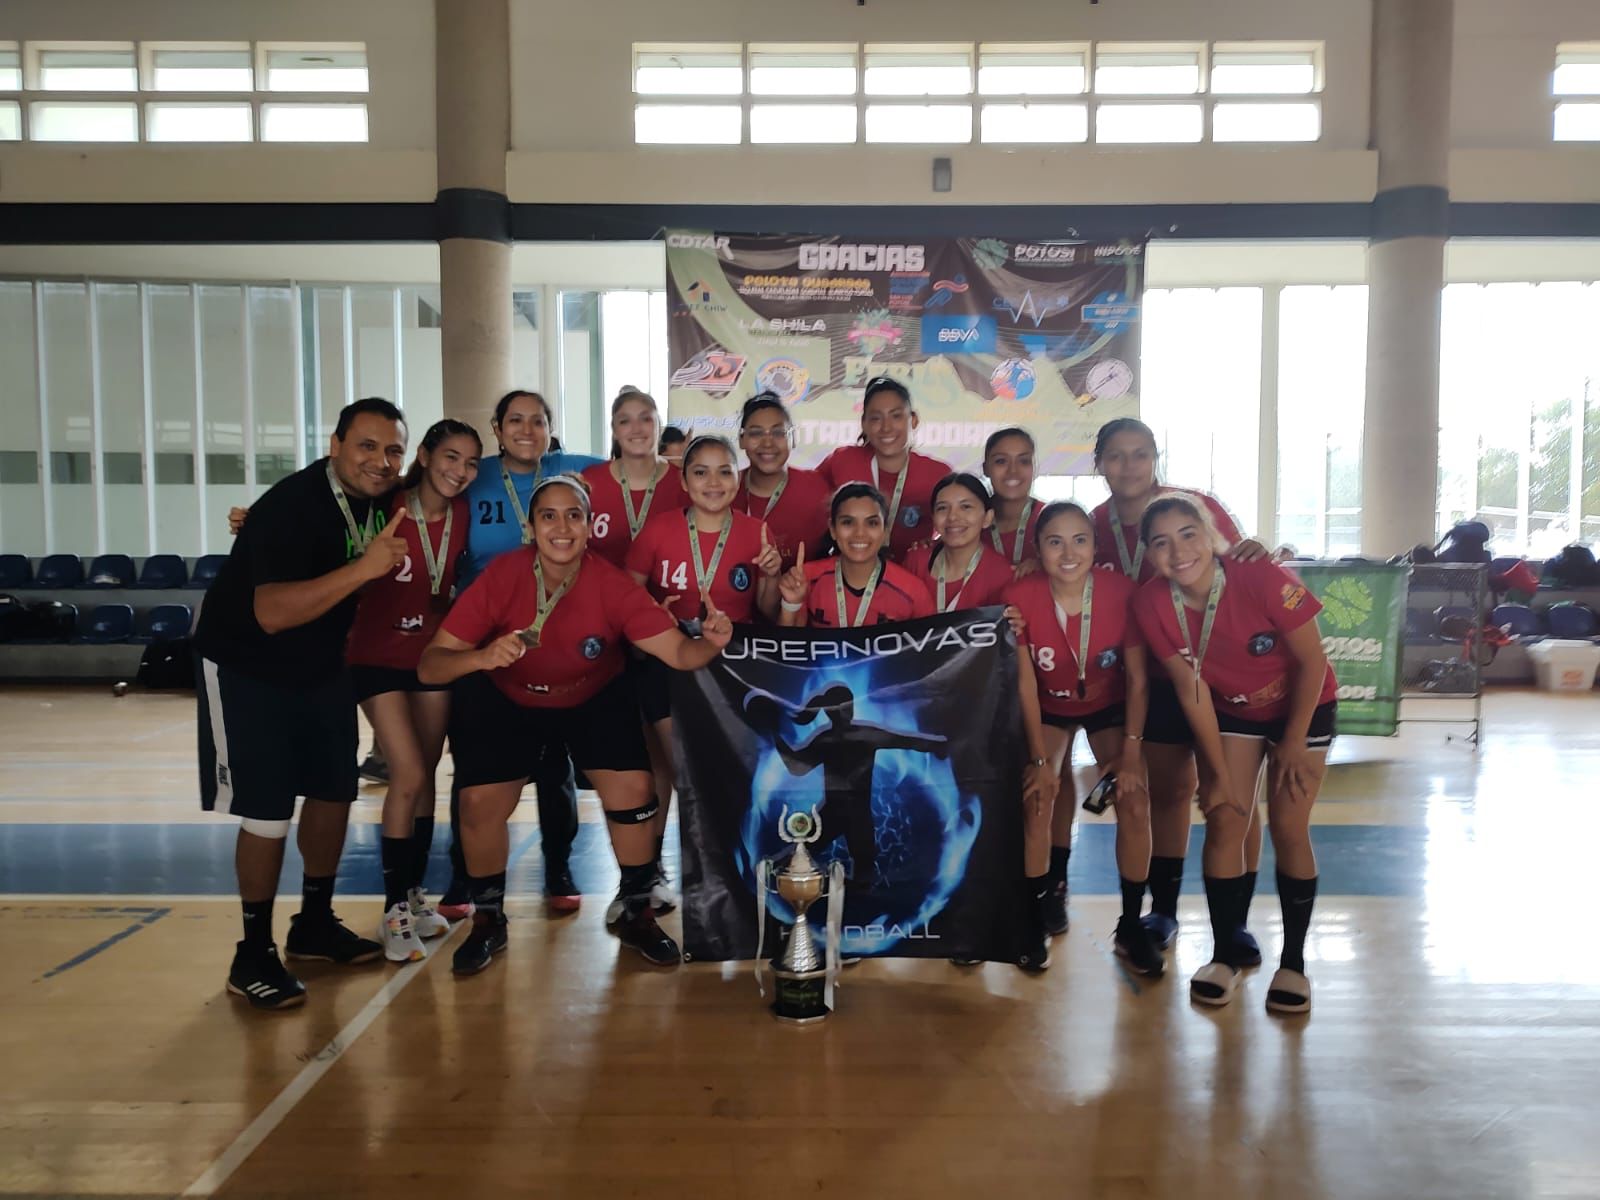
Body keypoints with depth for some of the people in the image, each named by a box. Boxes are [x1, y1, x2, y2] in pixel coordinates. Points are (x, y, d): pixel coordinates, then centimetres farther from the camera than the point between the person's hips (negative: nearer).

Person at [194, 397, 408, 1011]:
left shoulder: (382, 497, -6)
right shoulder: (292, 504, -29)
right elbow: (272, 613, -40)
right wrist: (362, 568, -46)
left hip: (322, 666, 7)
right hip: (247, 668, -7)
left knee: (334, 792, 11)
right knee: (268, 812, -7)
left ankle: (314, 922, 29)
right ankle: (253, 954, 10)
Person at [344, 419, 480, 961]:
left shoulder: (462, 515, -5)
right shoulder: (387, 509, -17)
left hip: (433, 653, 5)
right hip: (378, 657, -4)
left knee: (425, 776, 11)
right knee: (409, 776, -12)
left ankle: (414, 895, 26)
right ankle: (394, 910, 3)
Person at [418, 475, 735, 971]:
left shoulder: (613, 586, -27)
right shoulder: (500, 577, -28)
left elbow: (678, 652, -29)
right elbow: (429, 666, -27)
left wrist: (710, 642, -51)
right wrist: (481, 656, -48)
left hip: (596, 698, 1)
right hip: (506, 700, 0)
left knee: (633, 790, -14)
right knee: (480, 804, -11)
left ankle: (636, 915, 11)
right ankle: (488, 922, 17)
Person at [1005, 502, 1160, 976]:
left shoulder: (1121, 592, -25)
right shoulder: (1020, 596, -25)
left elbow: (1136, 678, -13)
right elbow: (1025, 682, -16)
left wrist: (1131, 750, -15)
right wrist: (1040, 759, -16)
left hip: (1109, 706, 1)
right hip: (1048, 708, 0)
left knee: (1135, 801, -13)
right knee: (1037, 800, -17)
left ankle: (1130, 925, 4)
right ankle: (1038, 916, 5)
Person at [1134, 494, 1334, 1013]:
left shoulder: (1262, 578, -33)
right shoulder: (1152, 604, -23)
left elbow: (1312, 663, -20)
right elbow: (1191, 688, -14)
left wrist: (1293, 744, -11)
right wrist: (1219, 771, -10)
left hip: (1302, 706, -2)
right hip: (1231, 710, 3)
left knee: (1288, 828, -5)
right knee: (1224, 820, -3)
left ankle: (1293, 963, 12)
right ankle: (1225, 955, 13)